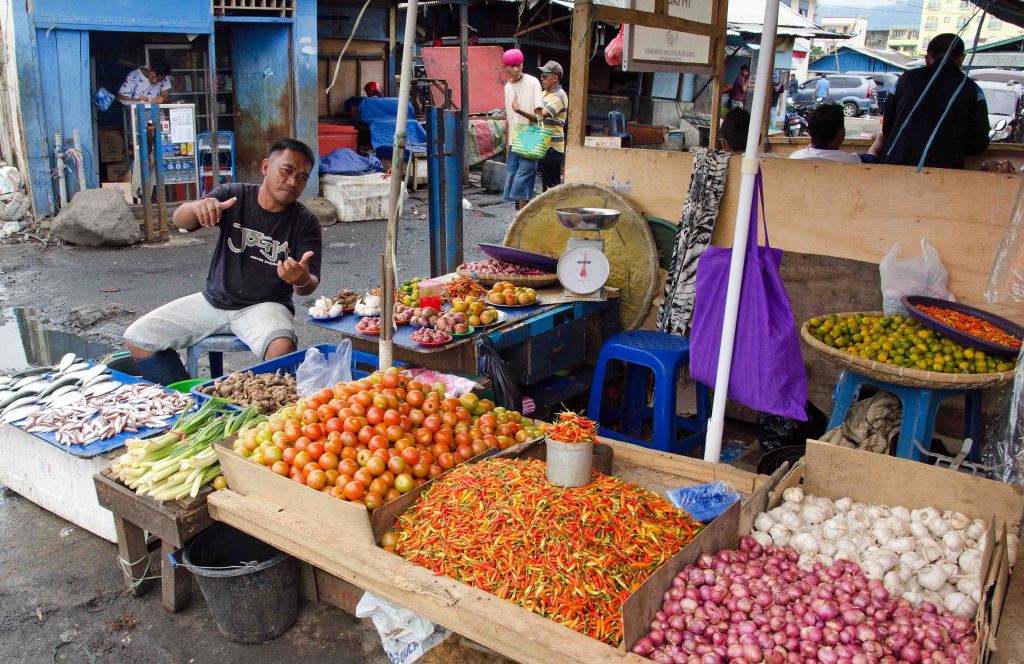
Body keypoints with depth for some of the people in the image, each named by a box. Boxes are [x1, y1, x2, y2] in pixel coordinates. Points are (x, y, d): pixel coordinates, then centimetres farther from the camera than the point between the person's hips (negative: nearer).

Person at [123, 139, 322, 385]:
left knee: (282, 349, -35)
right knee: (137, 338, -4)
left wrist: (302, 280, -40)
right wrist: (198, 206, -40)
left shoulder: (306, 223, -8)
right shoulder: (234, 195, -3)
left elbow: (310, 286, -14)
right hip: (214, 300, 3)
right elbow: (180, 220, -15)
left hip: (264, 305, -3)